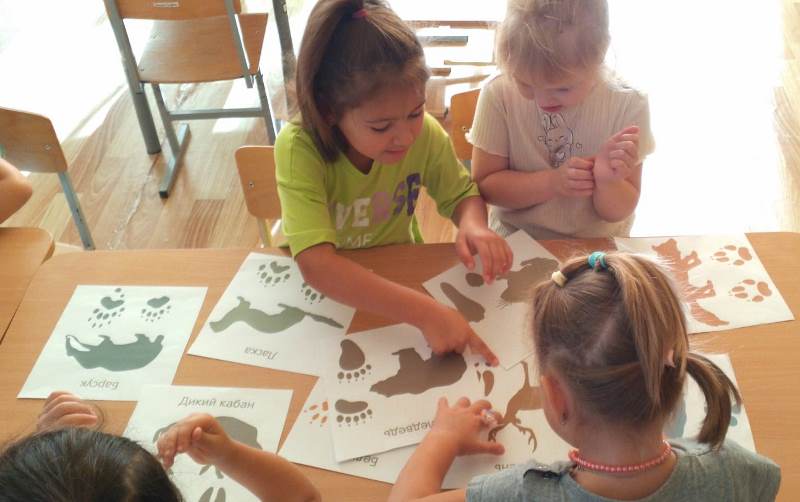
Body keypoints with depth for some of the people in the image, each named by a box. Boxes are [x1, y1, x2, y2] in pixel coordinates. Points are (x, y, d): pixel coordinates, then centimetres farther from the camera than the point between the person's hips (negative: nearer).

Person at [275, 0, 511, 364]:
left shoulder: (425, 134, -17)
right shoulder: (299, 150, -28)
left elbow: (463, 195, 1)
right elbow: (315, 264, -38)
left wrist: (473, 225, -23)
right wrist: (425, 312, -46)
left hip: (398, 272, 4)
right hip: (323, 291, -3)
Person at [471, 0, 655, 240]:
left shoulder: (627, 106, -13)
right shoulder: (499, 94, -13)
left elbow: (616, 212, -6)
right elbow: (485, 184, -7)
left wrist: (608, 182, -26)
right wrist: (552, 182, -20)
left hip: (595, 245, 1)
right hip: (516, 241, -1)